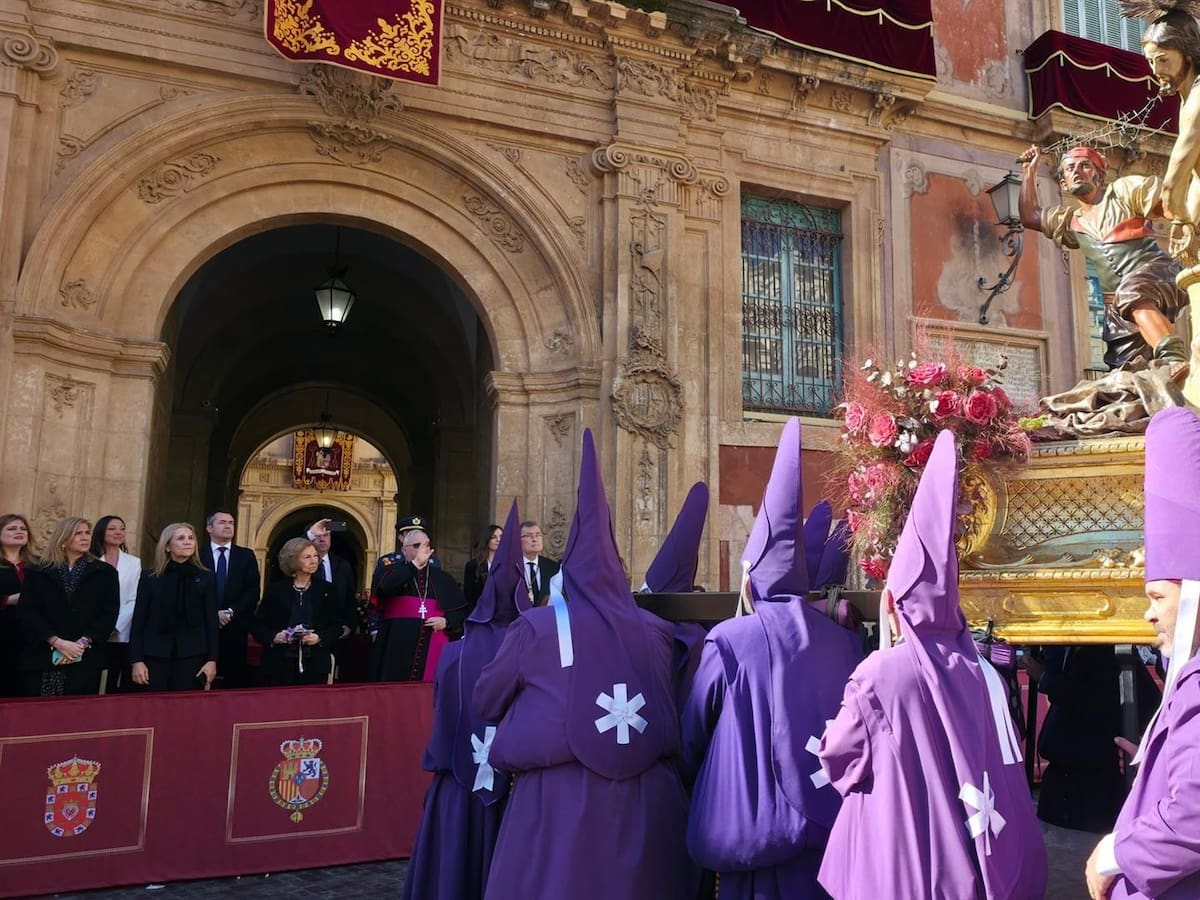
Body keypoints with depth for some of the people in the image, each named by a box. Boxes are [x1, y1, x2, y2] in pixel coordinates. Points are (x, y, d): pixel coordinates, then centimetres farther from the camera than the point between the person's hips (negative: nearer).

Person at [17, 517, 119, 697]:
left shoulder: (105, 572, 10)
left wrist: (82, 643, -12)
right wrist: (58, 643, -13)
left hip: (86, 658, 0)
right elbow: (27, 612, 0)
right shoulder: (37, 573, 10)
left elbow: (110, 613, 2)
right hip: (43, 658, 1)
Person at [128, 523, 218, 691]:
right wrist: (136, 660, -4)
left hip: (192, 657, 0)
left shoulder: (206, 578, 5)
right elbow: (138, 621, 4)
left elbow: (212, 621, 3)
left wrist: (212, 659, -3)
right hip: (155, 657, 0)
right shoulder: (150, 579, 6)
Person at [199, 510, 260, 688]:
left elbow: (253, 591, 1)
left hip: (236, 628, 1)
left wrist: (231, 612, -11)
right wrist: (213, 613, -12)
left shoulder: (246, 555, 10)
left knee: (236, 679, -1)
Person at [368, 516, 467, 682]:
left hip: (434, 648, 2)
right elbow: (384, 585, -17)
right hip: (399, 648, -2)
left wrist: (446, 622, -4)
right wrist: (415, 563, -15)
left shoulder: (442, 578, 14)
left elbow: (462, 610, 15)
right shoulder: (392, 568, 7)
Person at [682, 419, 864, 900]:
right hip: (831, 821, 4)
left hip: (755, 823, -4)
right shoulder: (843, 640, -3)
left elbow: (692, 735, -1)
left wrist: (699, 785, 19)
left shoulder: (729, 639, -14)